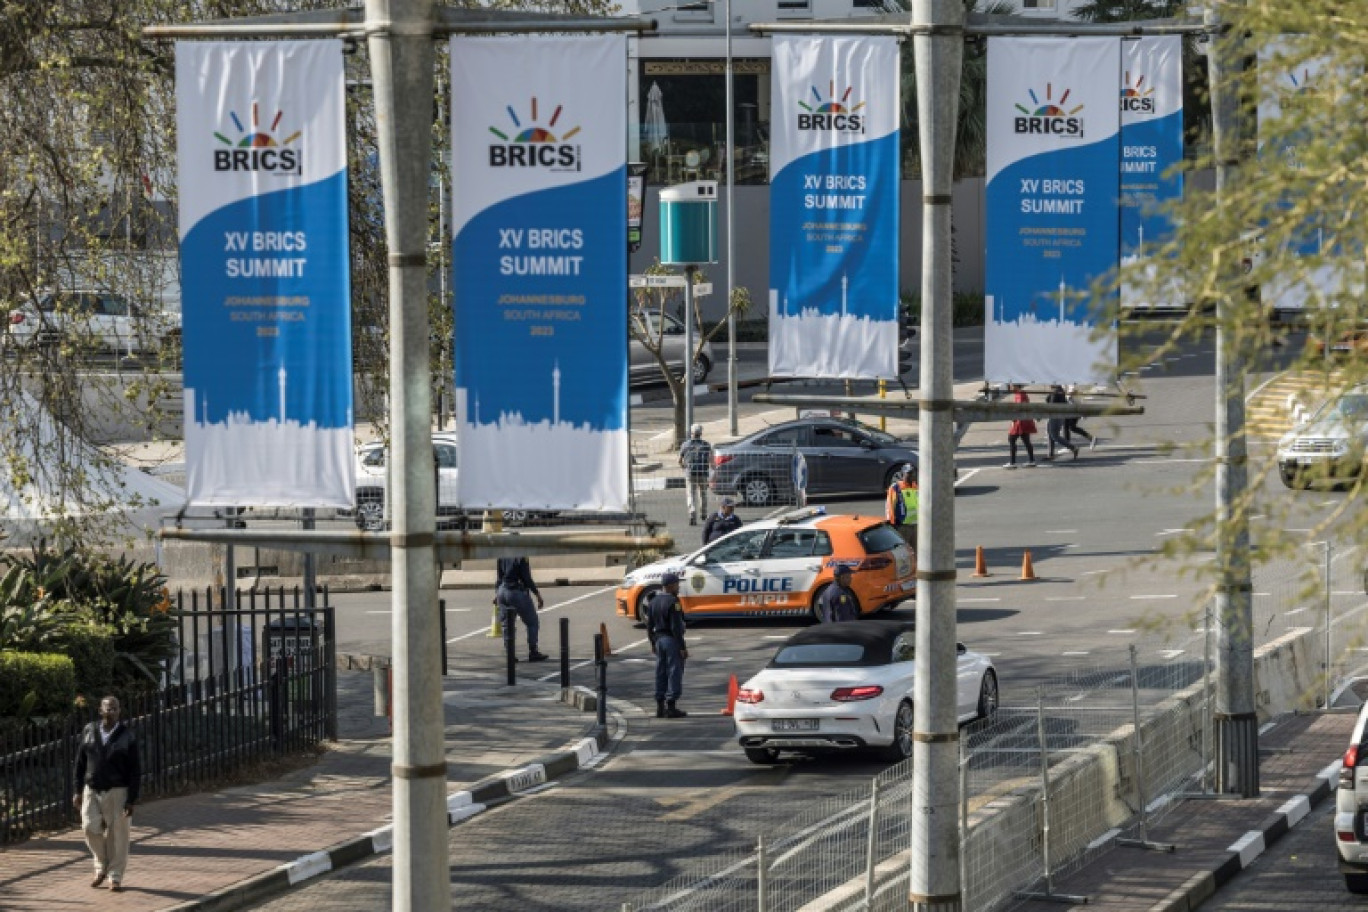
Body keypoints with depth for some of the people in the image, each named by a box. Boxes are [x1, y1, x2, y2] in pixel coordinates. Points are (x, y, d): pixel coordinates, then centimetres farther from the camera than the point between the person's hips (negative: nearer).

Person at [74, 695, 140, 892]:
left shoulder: (127, 737, -5)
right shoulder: (89, 732, 3)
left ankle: (115, 877, 9)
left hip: (118, 792, -2)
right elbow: (80, 763, 10)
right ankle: (102, 866, 15)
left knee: (117, 835, -2)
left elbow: (135, 771, -5)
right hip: (92, 791, 2)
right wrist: (79, 791, 6)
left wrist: (131, 800, -10)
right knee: (91, 829, -9)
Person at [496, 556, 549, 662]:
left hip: (502, 592, 6)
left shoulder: (501, 557, 3)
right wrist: (538, 594, -8)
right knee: (532, 622, 7)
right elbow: (527, 579, -16)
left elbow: (498, 576, 8)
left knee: (507, 625, 12)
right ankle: (533, 652, 5)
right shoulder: (521, 558, -15)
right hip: (517, 592, -6)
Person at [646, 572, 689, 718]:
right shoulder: (673, 601, -15)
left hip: (659, 639, 8)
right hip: (672, 640, -8)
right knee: (674, 672, -3)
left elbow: (649, 625, 14)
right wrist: (682, 647, -16)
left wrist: (653, 643, 22)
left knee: (661, 673, 12)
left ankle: (660, 707, 15)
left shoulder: (653, 601, 10)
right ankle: (671, 707, -5)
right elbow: (676, 626, -19)